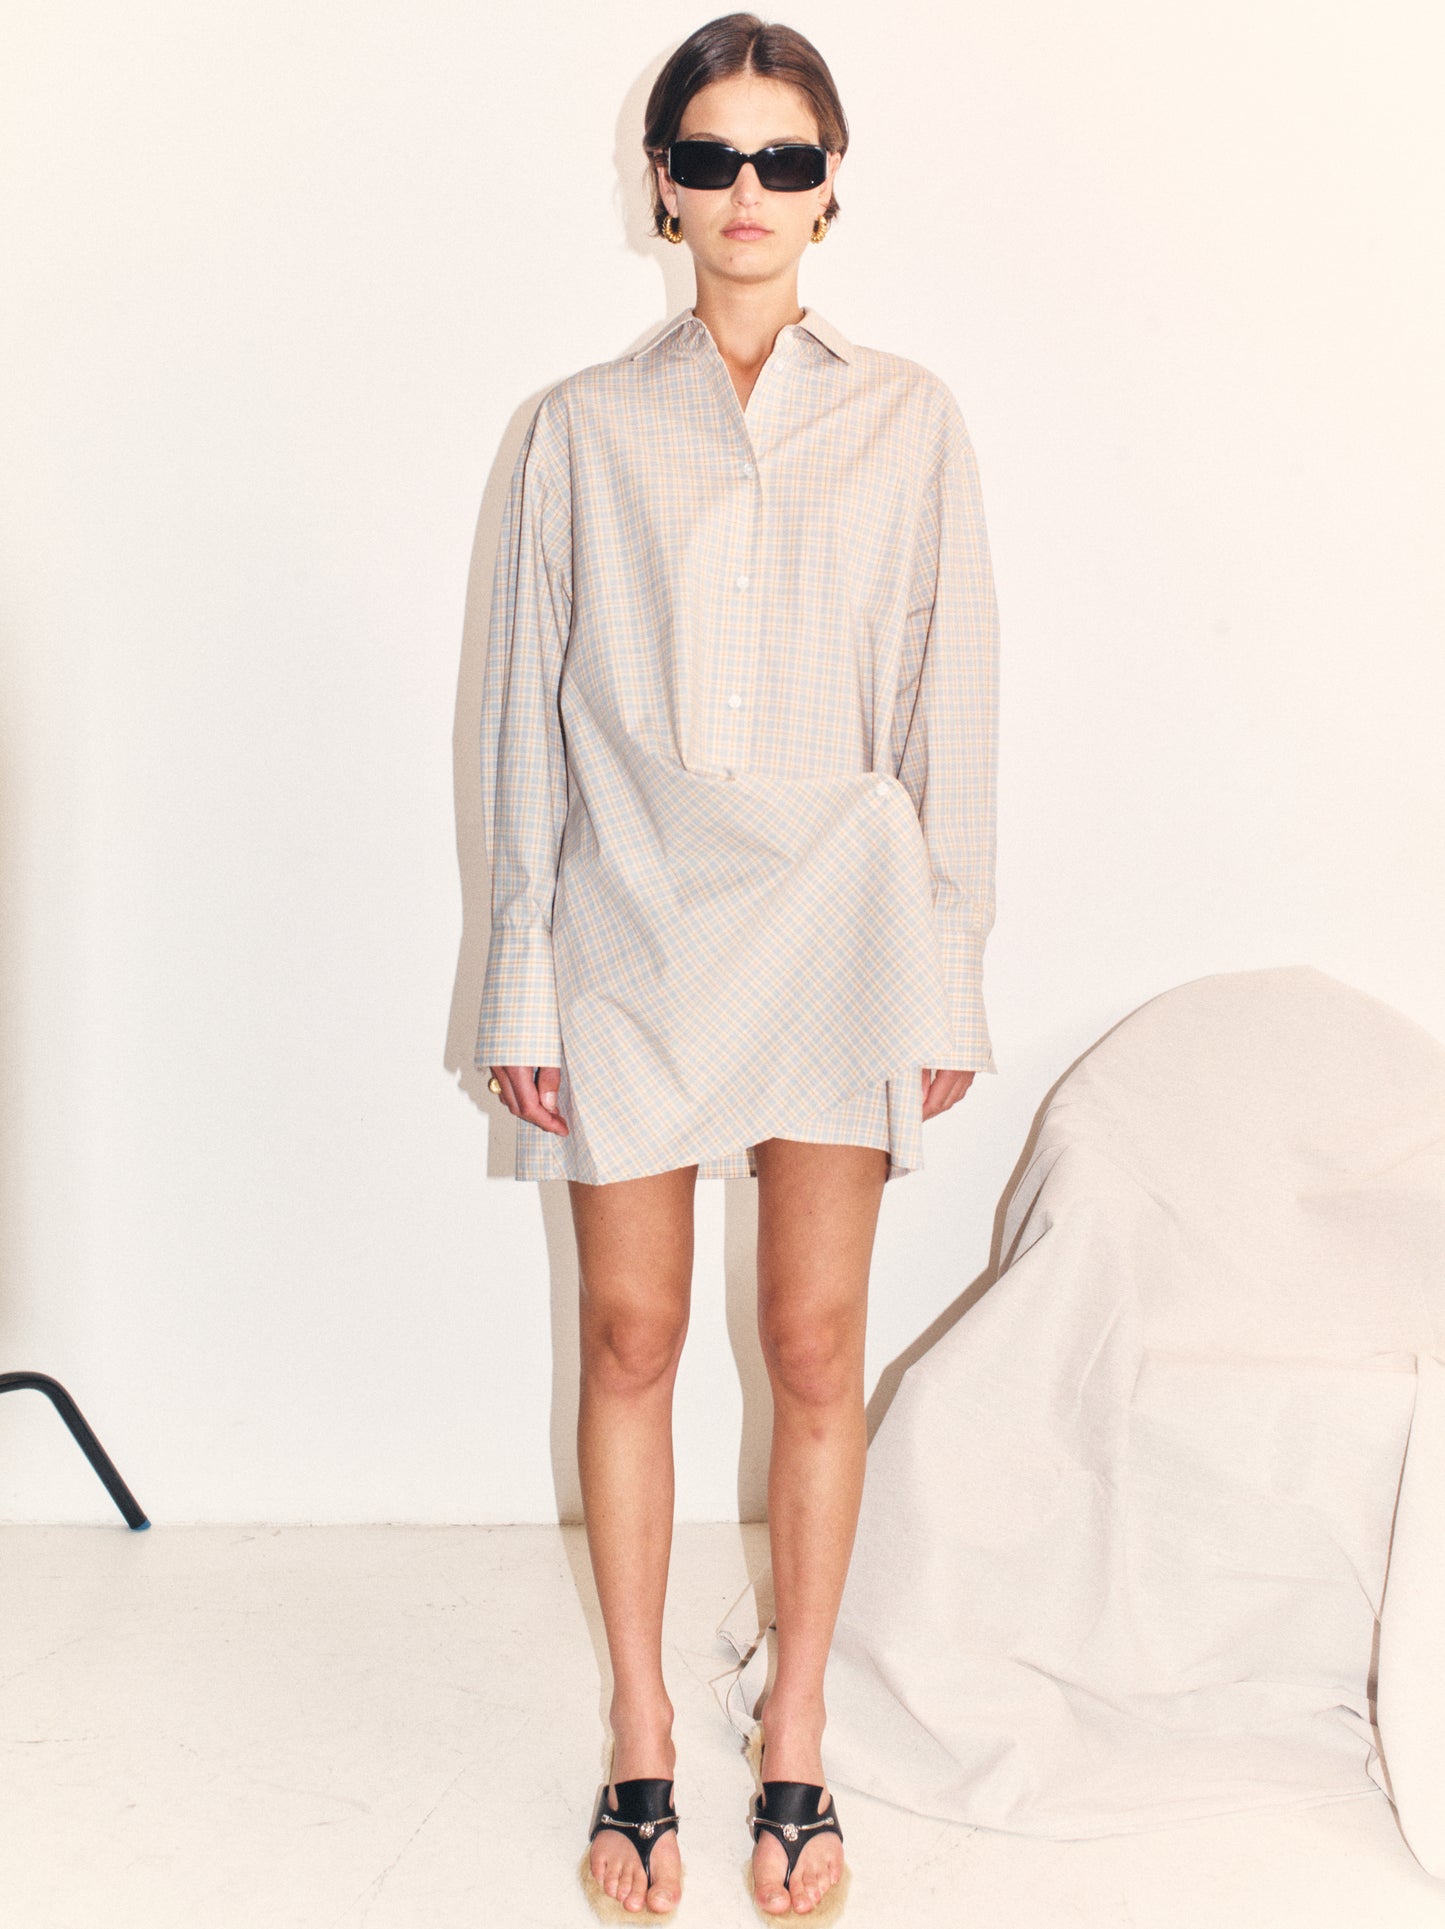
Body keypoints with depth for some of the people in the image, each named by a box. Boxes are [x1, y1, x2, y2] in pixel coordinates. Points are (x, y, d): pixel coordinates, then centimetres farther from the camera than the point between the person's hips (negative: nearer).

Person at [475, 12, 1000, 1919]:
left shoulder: (908, 420, 4)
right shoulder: (585, 426, 4)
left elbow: (951, 711, 4)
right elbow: (531, 715, 3)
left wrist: (948, 975, 1)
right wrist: (523, 986, 0)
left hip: (835, 927, 0)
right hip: (636, 926, 0)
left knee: (817, 1346, 5)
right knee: (632, 1337, 6)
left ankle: (796, 1743, 22)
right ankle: (641, 1744, 22)